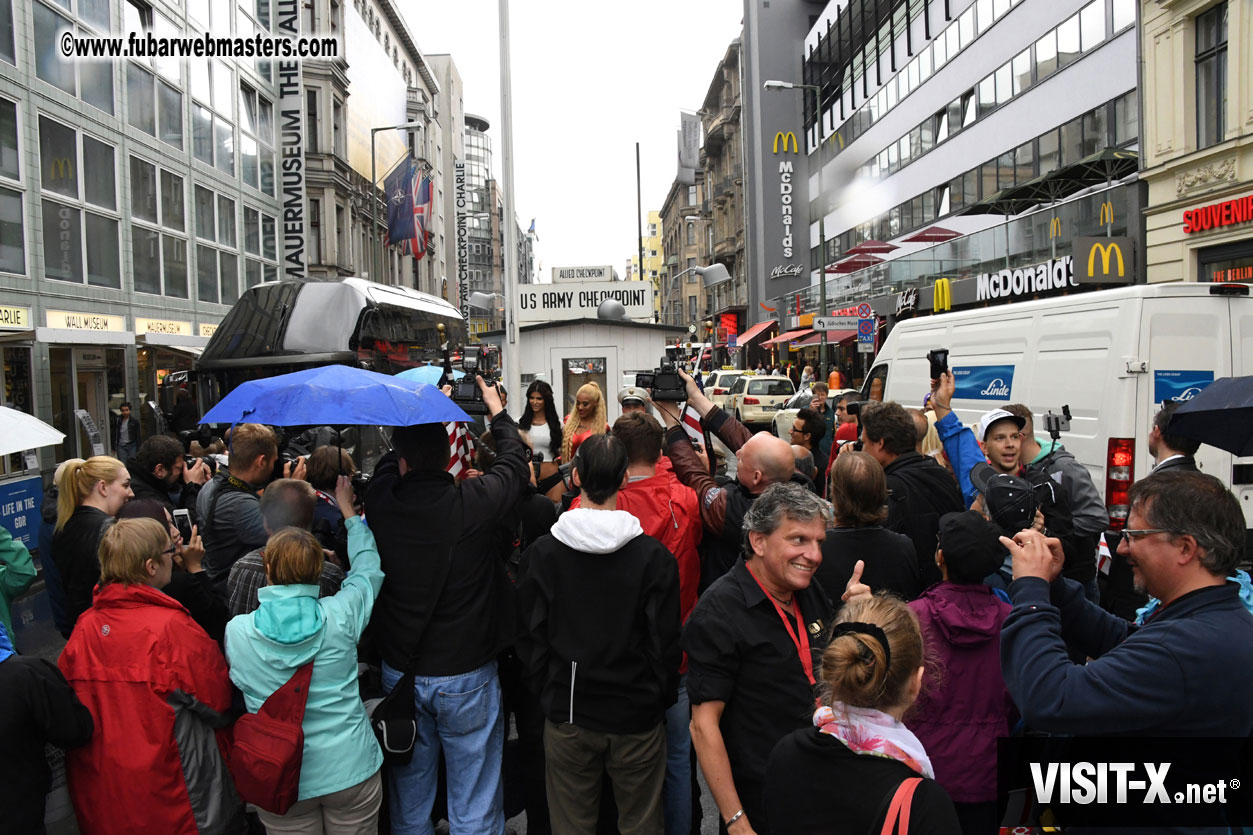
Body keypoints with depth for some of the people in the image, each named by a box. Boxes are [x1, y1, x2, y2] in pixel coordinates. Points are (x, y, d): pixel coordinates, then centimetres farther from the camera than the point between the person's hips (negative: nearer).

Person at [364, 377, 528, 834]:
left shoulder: (381, 500, -14)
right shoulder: (473, 503, -22)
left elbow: (392, 460, 10)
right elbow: (514, 460, -1)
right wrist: (497, 409, 17)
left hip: (400, 673, 3)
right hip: (467, 676, -3)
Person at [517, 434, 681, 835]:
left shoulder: (542, 553, -8)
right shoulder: (654, 556, -13)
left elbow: (530, 637, -1)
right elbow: (665, 643, -7)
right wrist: (660, 700, 9)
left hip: (567, 716, 1)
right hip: (637, 715, -1)